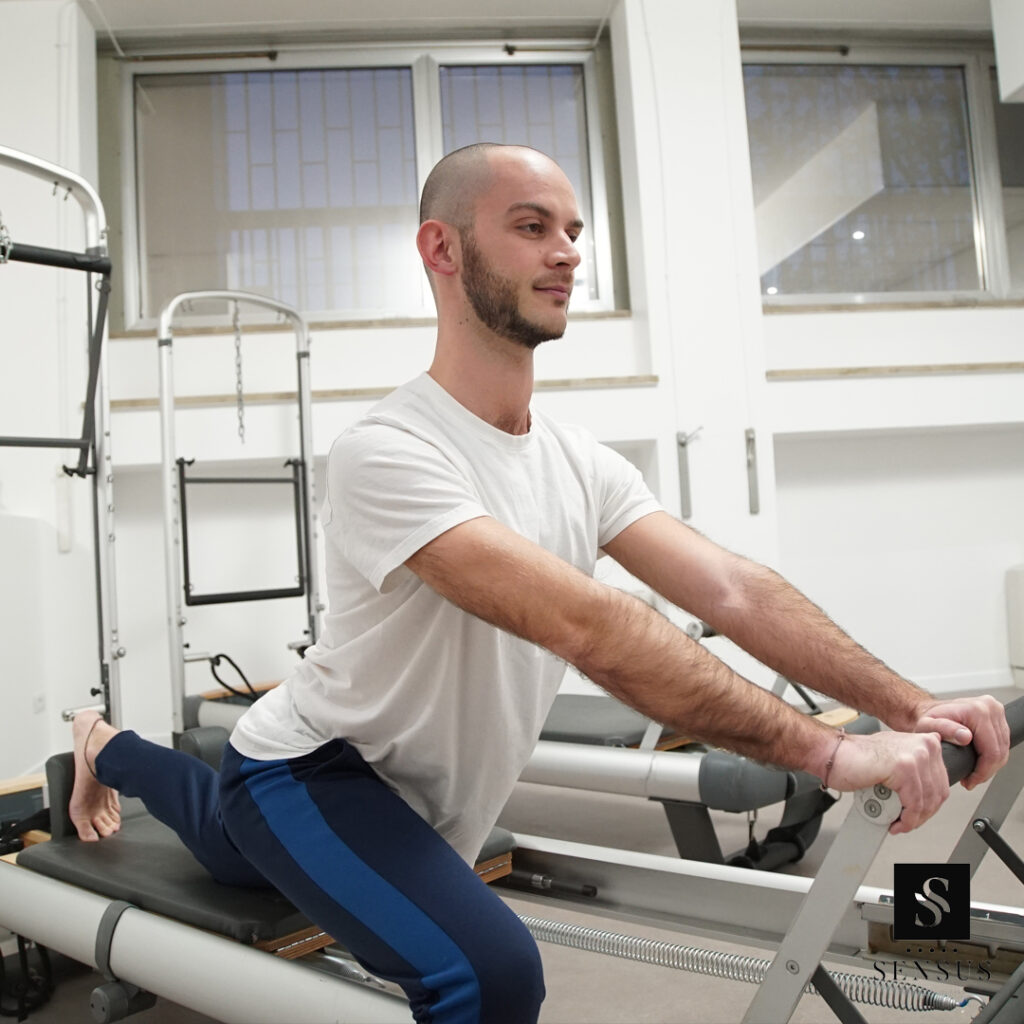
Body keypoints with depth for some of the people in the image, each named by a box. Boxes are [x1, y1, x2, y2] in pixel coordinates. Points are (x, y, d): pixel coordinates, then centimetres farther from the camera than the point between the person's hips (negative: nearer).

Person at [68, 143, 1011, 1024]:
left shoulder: (579, 463, -8)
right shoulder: (388, 454, -33)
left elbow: (732, 591, -15)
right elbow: (585, 626, -43)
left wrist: (908, 705, -25)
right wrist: (826, 751, -43)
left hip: (408, 801, 7)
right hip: (306, 774, -7)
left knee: (236, 849, 36)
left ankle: (113, 752, 63)